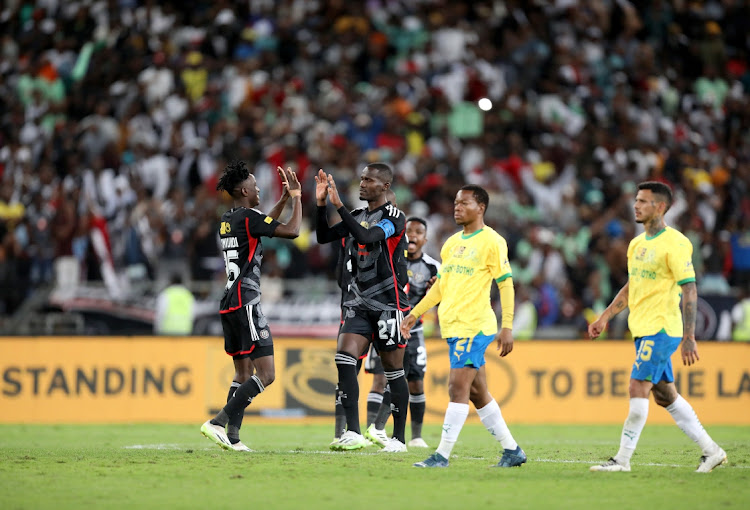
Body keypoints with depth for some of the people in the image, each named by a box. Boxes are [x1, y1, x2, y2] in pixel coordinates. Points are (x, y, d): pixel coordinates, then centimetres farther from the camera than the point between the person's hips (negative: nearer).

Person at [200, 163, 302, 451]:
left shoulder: (228, 220, 15)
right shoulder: (248, 217, -11)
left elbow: (265, 225, 34)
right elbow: (292, 231, -14)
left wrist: (285, 197, 32)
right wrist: (297, 198, -1)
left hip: (229, 305, 10)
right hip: (246, 303, -10)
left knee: (243, 373, 12)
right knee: (266, 374, -10)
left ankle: (232, 437, 4)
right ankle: (218, 423, -17)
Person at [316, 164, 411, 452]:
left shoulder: (394, 217, -10)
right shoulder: (359, 216, 13)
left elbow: (367, 238, -26)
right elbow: (323, 237, 13)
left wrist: (339, 205, -27)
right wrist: (321, 204, 0)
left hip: (389, 302, -6)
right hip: (359, 302, 6)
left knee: (393, 370, 1)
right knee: (344, 358, -11)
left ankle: (399, 438, 10)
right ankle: (353, 433, -11)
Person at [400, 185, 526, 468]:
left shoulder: (491, 241, -6)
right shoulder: (452, 242, 17)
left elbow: (505, 285, -9)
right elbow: (441, 285, 25)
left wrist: (507, 327, -15)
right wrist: (415, 314, 21)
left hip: (474, 325, -8)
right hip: (453, 325, 8)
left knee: (458, 388, -12)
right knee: (477, 393, 10)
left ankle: (442, 455, -12)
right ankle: (512, 450, 18)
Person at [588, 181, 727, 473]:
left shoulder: (674, 244, -12)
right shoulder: (637, 244, 14)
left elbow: (689, 290, -15)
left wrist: (689, 338, -20)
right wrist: (605, 317, 17)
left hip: (661, 329, -9)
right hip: (643, 329, 9)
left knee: (638, 389, -11)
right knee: (665, 394, 10)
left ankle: (623, 459, -8)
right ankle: (711, 450, 18)